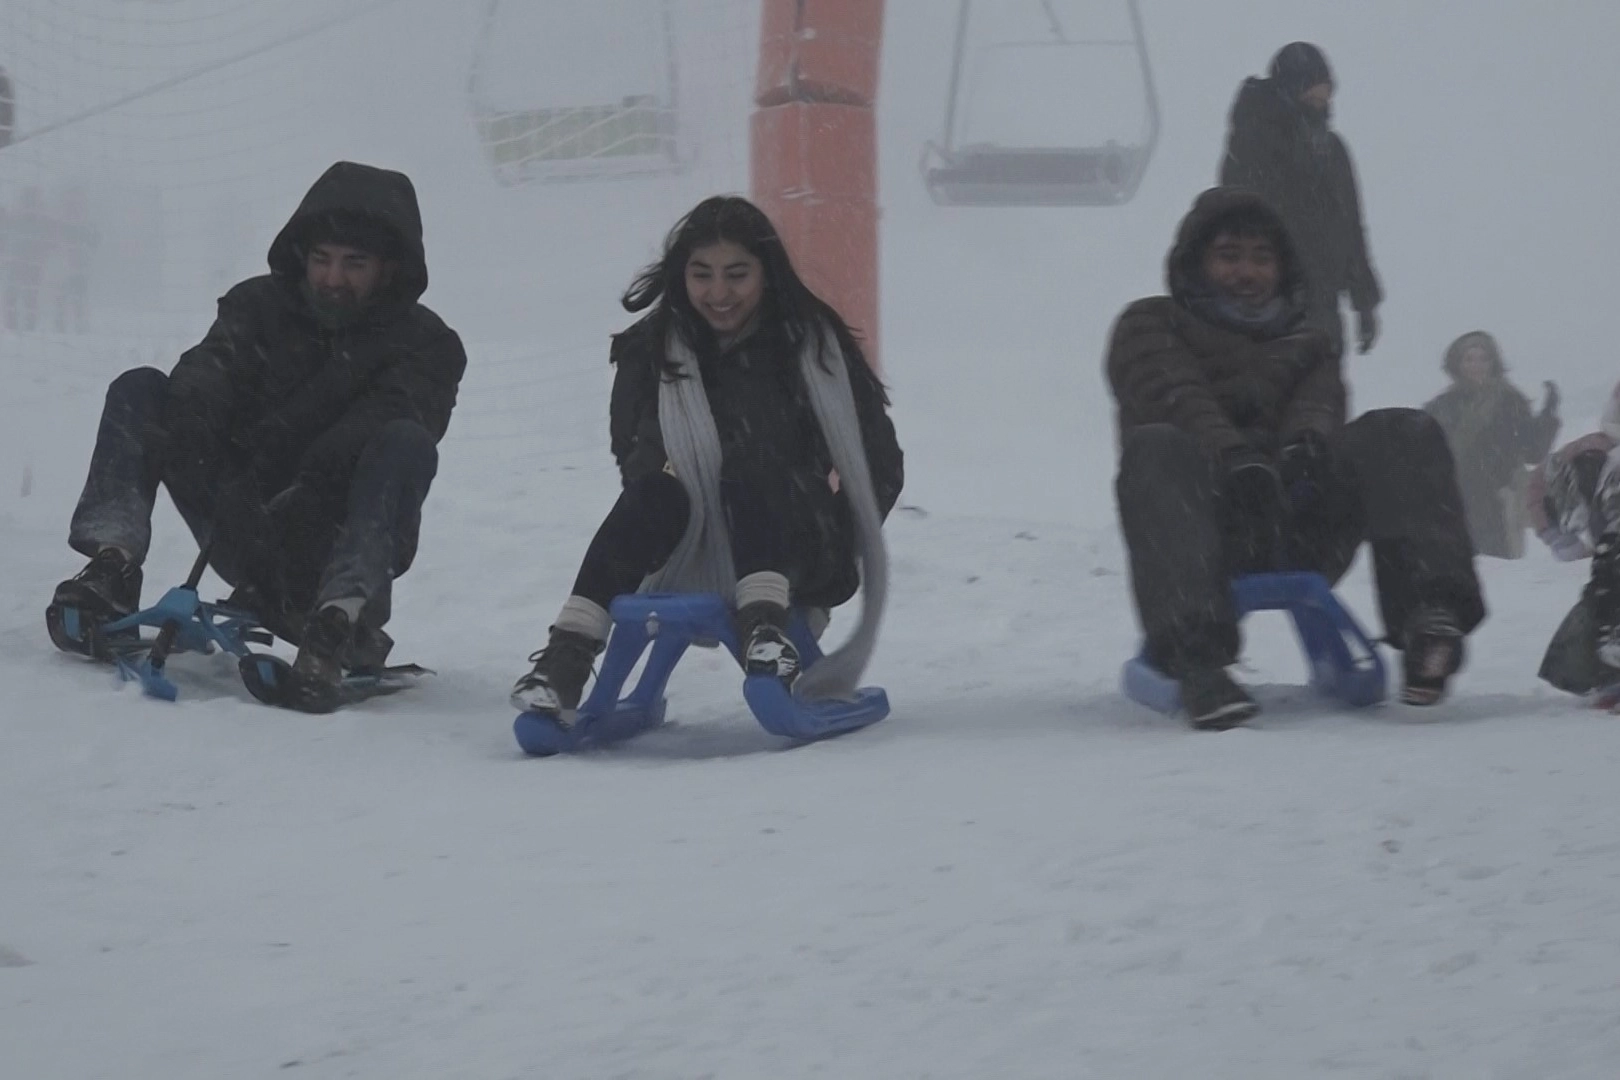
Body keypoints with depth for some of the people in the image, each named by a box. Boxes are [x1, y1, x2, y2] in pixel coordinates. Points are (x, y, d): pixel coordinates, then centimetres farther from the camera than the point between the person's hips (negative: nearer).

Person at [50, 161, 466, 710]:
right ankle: (112, 565, -26)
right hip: (241, 530, 3)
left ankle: (338, 618, -48)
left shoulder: (426, 346, 0)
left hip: (333, 548, -3)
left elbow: (384, 418, -20)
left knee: (404, 443, -30)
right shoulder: (258, 305, 9)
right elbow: (209, 370, -10)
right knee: (138, 390, -7)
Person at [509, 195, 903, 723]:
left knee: (748, 467, -30)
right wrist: (659, 470, -18)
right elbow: (635, 451, 5)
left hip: (805, 556, -1)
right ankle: (565, 661, -42)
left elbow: (881, 464, 4)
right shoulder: (651, 350, 7)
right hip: (700, 559, 1)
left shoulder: (815, 342, 3)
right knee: (653, 496, -30)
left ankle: (764, 623, -49)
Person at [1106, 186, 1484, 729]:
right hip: (1204, 529, -3)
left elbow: (1319, 404, 7)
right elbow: (1175, 398, -3)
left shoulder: (1305, 344, 32)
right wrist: (1234, 457, -26)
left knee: (1405, 433, -17)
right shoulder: (1151, 325, 21)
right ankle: (1193, 656, -54)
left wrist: (1308, 443, -21)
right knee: (1156, 447, -35)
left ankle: (1428, 613, -44)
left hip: (1299, 532, 3)